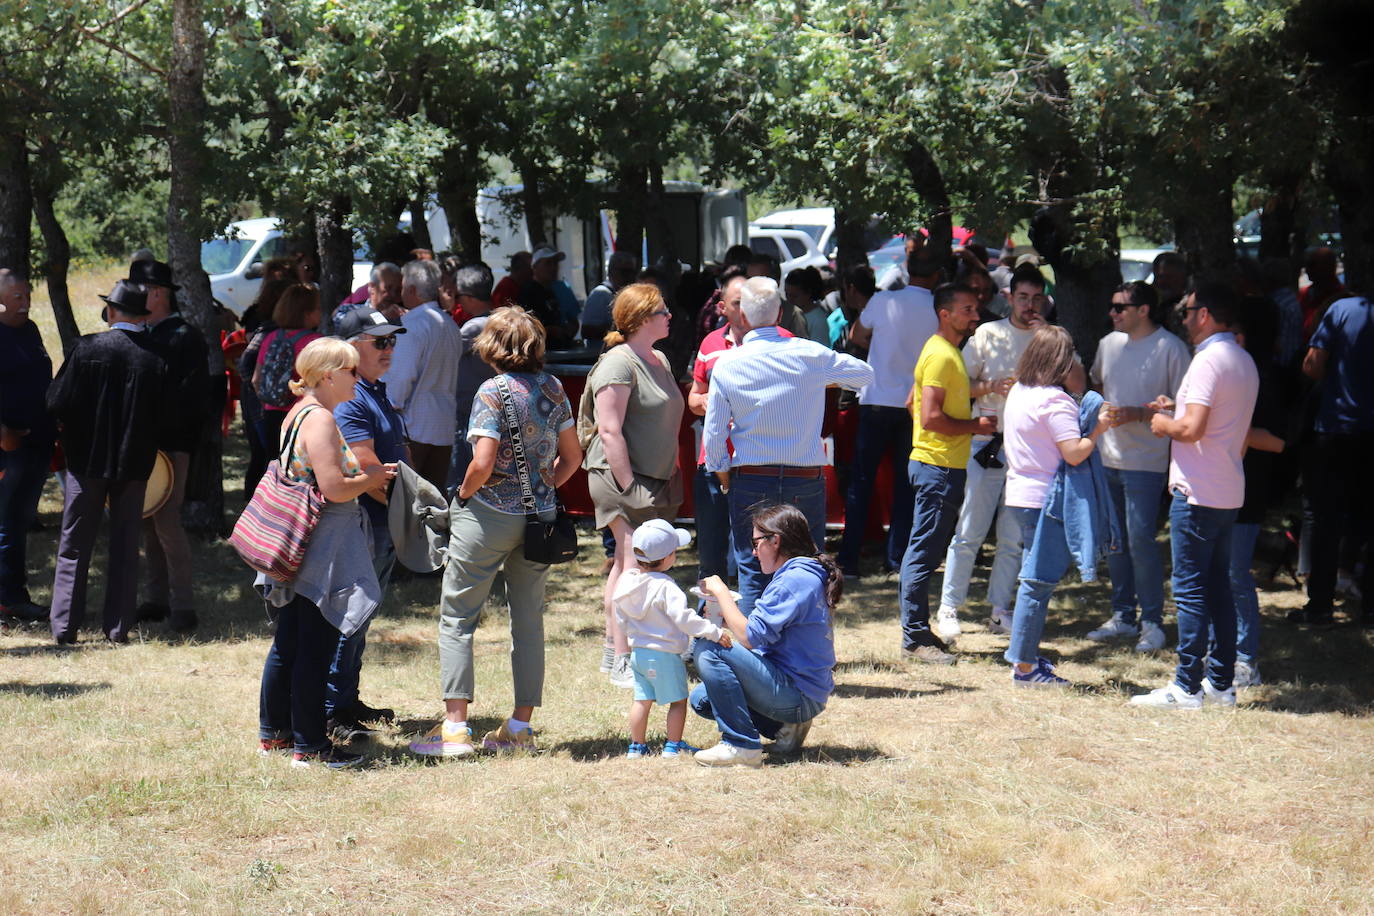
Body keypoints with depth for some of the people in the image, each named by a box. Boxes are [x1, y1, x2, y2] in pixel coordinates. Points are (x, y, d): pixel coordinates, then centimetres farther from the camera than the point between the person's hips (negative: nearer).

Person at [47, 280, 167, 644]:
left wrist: (74, 432, 9)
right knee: (125, 546, 10)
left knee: (74, 546, 7)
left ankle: (64, 625, 7)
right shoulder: (158, 356, -8)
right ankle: (119, 626, 10)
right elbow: (164, 414, -3)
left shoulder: (88, 348, -13)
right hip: (135, 462, 2)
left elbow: (57, 404, -11)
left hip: (88, 459, -2)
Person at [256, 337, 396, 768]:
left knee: (289, 643, 17)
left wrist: (367, 474, 14)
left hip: (297, 547, 10)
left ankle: (272, 732, 25)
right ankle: (309, 746, 0)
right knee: (316, 648, -5)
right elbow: (334, 488, -23)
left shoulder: (299, 414, 13)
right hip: (322, 550, -10)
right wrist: (373, 478, -6)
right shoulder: (319, 419, -17)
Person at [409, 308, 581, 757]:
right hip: (540, 517, 6)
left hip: (490, 516, -6)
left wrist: (463, 494, -3)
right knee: (528, 621, 11)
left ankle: (454, 728, -4)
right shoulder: (552, 388, 4)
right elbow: (571, 457, 9)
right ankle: (520, 727, 14)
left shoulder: (494, 391, -13)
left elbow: (483, 463, -20)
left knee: (457, 618, 3)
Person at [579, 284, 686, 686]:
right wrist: (627, 485, -22)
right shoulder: (618, 365, -14)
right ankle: (623, 663, -10)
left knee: (626, 566, 14)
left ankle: (613, 648, 22)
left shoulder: (659, 361, 16)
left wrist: (672, 472, 18)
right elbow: (610, 430, -19)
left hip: (655, 482, 9)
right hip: (623, 477, -9)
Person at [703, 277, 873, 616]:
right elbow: (865, 373, 10)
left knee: (753, 576, 6)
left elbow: (714, 432, -1)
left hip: (750, 483, 0)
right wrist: (828, 378, 29)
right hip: (806, 482, 0)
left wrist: (722, 475, 15)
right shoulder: (809, 355, -5)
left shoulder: (726, 365, -5)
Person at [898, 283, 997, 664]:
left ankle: (917, 630, 20)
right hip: (938, 465, -11)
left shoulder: (948, 351, 17)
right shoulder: (941, 355, -16)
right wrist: (975, 426, -14)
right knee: (925, 551, -7)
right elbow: (930, 417, -23)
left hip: (946, 465, 11)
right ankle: (915, 636, -5)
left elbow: (913, 402, 24)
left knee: (926, 550, 14)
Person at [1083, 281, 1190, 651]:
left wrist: (1137, 414, -18)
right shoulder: (1109, 344, 11)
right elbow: (1095, 384, 30)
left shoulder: (1170, 348, -9)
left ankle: (1152, 621, 1)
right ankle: (1122, 616, 21)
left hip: (1146, 462, -7)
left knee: (1140, 538, -9)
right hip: (1109, 456, 7)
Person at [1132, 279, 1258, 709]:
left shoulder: (1208, 360, -16)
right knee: (1218, 588, 12)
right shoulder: (1244, 362, 14)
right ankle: (1221, 682, 15)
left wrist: (1165, 424, -5)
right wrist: (1177, 408, 20)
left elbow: (1192, 428, -23)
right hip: (1229, 492, 9)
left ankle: (1187, 686, -5)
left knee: (1190, 589, -6)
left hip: (1197, 495, -9)